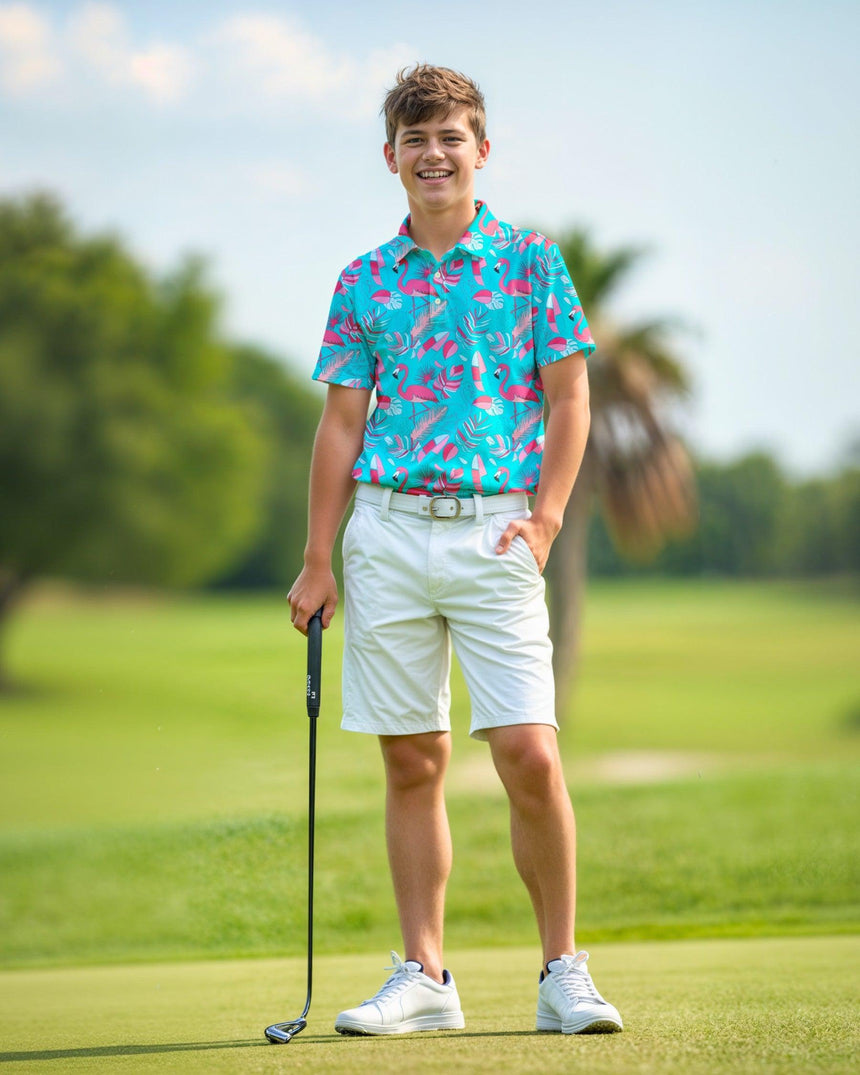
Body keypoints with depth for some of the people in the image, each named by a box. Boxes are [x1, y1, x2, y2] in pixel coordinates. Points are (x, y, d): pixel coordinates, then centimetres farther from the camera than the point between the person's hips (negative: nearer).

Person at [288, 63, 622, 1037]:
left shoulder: (532, 262, 7)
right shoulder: (364, 283, 11)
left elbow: (569, 400, 5)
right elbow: (340, 424, 11)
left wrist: (544, 517, -8)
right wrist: (317, 561, 5)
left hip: (496, 529, -2)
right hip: (388, 529, 2)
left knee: (528, 753, -11)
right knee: (412, 763, 4)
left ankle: (562, 970, 2)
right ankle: (423, 976, 10)